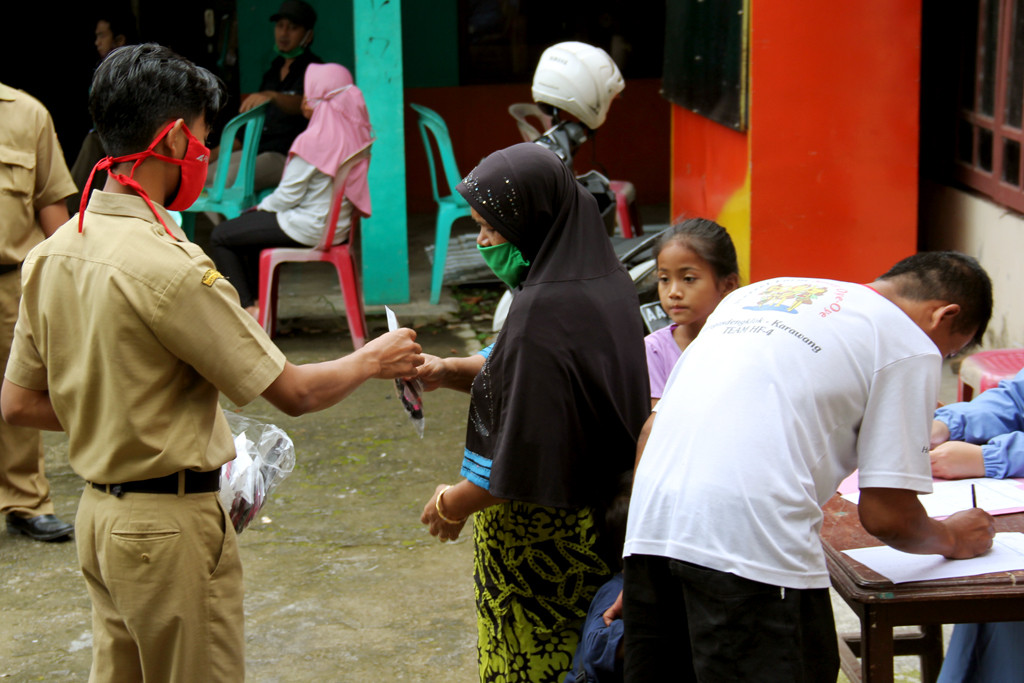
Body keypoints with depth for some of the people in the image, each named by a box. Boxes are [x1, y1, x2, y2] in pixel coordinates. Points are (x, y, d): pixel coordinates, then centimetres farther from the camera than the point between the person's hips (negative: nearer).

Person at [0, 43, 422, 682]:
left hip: (100, 510, 8)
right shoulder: (168, 264, -22)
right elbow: (294, 392, -17)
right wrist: (373, 360, 1)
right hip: (172, 523, -8)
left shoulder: (52, 252, 2)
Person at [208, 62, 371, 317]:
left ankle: (249, 308, 3)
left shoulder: (313, 141, -24)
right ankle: (258, 297, 35)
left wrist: (262, 207, 1)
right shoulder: (353, 135, 1)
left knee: (220, 237, 2)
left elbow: (287, 196, -17)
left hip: (308, 228, -9)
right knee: (247, 221, 31)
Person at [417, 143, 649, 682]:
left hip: (541, 534, -9)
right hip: (600, 513, 9)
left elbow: (529, 454, -25)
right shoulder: (599, 280, 4)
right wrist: (453, 371, 5)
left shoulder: (544, 310, -25)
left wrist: (456, 502, -11)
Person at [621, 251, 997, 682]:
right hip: (752, 544, -7)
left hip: (648, 531, 7)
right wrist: (950, 538, 25)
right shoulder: (911, 345, 8)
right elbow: (885, 515, 3)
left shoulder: (759, 291, 27)